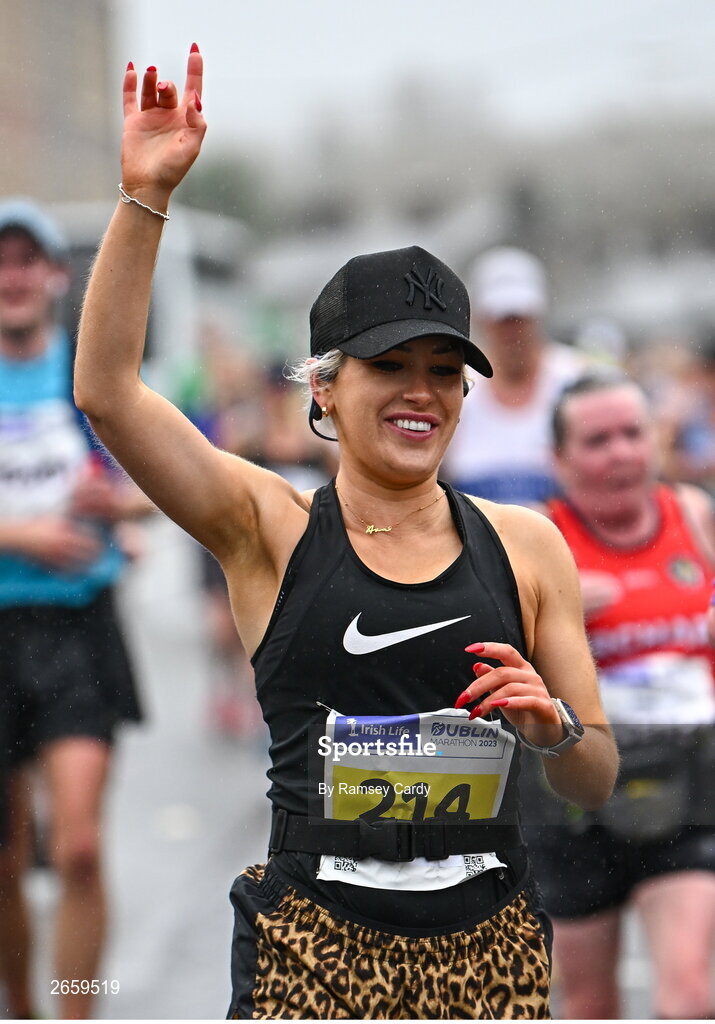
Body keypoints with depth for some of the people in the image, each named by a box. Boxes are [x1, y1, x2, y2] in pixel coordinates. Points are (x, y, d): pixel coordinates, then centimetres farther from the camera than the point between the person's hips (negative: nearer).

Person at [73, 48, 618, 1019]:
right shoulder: (270, 528, 2)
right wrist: (147, 195, -16)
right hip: (314, 942, -2)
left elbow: (597, 781, 12)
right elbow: (107, 390, -11)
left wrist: (553, 725, -10)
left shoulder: (525, 545, 8)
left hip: (489, 941, 2)